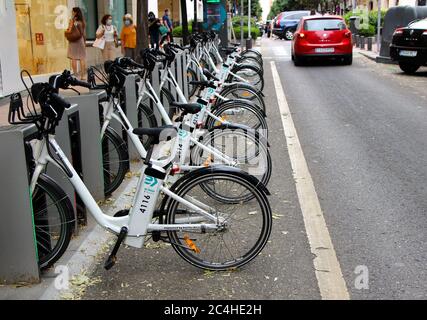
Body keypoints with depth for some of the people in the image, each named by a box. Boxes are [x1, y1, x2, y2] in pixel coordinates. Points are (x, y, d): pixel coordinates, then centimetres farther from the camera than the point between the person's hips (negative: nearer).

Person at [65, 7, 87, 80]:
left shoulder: (72, 20, -8)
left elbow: (69, 31, -14)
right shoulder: (82, 21, 6)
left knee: (74, 58, 0)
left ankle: (75, 75, -1)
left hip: (73, 41, -4)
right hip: (81, 40, 4)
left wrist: (65, 32, 7)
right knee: (82, 58, 6)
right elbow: (84, 33, 9)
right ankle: (83, 75, 6)